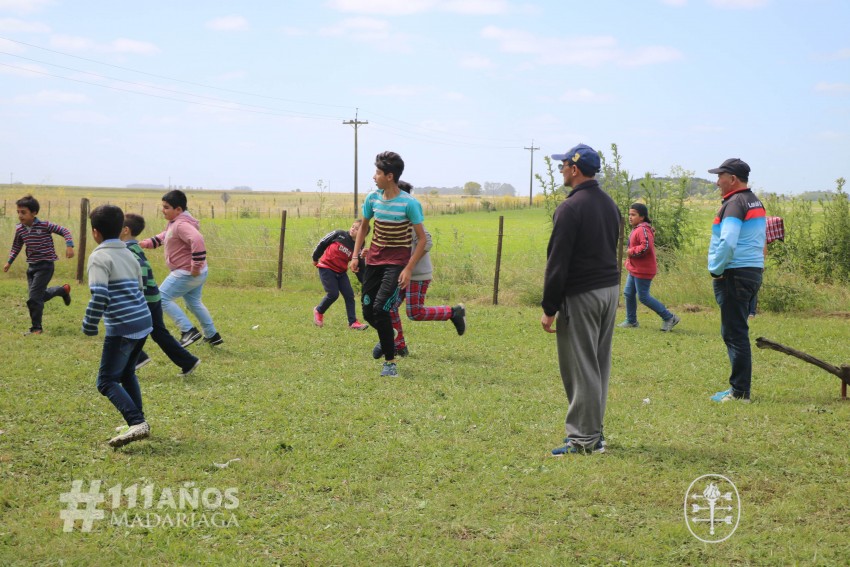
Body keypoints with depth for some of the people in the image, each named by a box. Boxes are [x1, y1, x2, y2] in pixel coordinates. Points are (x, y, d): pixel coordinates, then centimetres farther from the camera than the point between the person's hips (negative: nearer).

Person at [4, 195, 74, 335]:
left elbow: (64, 231, -10)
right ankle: (63, 290, 41)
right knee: (40, 295, 15)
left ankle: (36, 328, 0)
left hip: (45, 265, -7)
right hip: (31, 266, 7)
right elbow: (16, 247, 17)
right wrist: (9, 261, 11)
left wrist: (69, 245, -23)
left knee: (34, 297, -12)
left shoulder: (45, 225, -16)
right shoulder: (19, 229, 1)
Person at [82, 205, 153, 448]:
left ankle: (137, 423, -16)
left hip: (122, 328, -8)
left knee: (107, 382, -2)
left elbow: (99, 295, -20)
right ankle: (139, 422, 24)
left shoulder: (99, 257, -9)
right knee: (126, 373, 25)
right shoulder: (129, 255, 16)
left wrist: (89, 325, -8)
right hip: (143, 322, 8)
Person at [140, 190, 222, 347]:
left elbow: (197, 240, -39)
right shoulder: (174, 223, 10)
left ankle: (188, 331, -5)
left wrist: (196, 265, -34)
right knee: (193, 302, 25)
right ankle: (212, 335, 35)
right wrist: (147, 243, 9)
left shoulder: (181, 225, -24)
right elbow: (164, 236, 25)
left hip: (186, 274, -11)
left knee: (162, 298, -2)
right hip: (193, 274, 11)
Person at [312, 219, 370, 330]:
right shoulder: (339, 235, -10)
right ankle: (318, 311, 16)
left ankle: (353, 322, 4)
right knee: (333, 294, -11)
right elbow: (322, 243, 1)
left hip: (341, 272, 4)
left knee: (349, 295, -2)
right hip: (326, 268, -4)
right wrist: (315, 258, 9)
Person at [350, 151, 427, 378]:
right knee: (368, 312, 6)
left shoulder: (410, 204, -15)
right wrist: (355, 255, 8)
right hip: (374, 259, 6)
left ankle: (390, 361, -9)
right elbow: (364, 226, 17)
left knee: (380, 308, -20)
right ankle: (387, 339, 37)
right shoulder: (373, 198, 0)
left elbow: (422, 239, -11)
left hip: (396, 262, -6)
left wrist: (408, 269, -17)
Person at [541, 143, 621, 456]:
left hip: (581, 295, -9)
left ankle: (585, 438, 0)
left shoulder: (571, 207, -15)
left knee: (580, 367, -4)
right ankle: (594, 431, 22)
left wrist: (549, 308, -13)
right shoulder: (610, 203, 13)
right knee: (599, 365, 14)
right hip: (611, 289, 9)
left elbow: (557, 262, -16)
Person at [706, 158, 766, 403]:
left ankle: (740, 392, -5)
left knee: (735, 333, -6)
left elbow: (727, 243, -25)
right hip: (754, 272, 10)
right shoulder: (755, 203, 17)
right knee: (737, 332, 16)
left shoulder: (735, 204, -14)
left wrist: (716, 270, -11)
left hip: (734, 275, -10)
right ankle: (740, 388, 21)